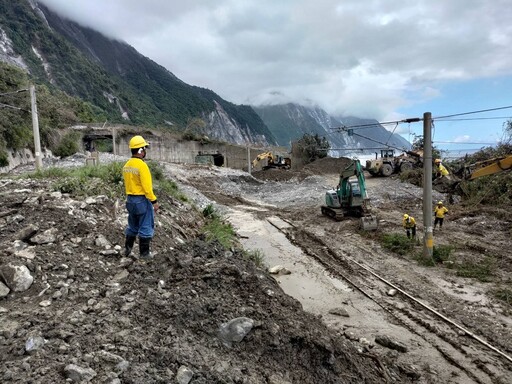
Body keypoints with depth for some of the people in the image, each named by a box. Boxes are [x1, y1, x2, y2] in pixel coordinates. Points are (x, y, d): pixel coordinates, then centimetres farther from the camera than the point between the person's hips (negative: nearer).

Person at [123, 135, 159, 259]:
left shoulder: (126, 165, 7)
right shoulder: (142, 165, -19)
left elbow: (128, 184, 12)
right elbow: (147, 187, -22)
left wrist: (131, 197, 19)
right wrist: (154, 201, -16)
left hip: (130, 199, 8)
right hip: (142, 199, -8)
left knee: (132, 226, 21)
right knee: (146, 227, 3)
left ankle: (127, 249, 28)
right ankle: (144, 253, 9)